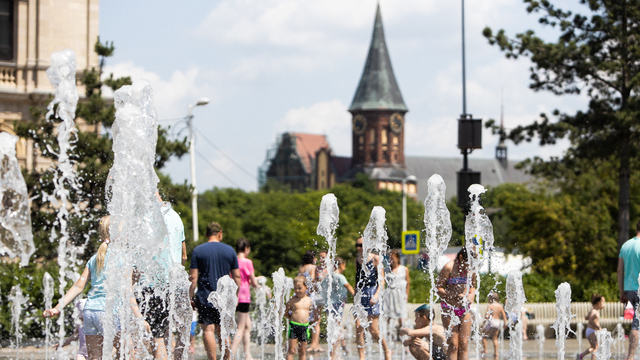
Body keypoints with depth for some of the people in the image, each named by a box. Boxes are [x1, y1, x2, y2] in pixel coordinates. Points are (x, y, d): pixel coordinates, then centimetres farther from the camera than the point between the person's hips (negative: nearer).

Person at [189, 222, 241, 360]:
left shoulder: (198, 250, -2)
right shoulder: (229, 250, 6)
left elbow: (193, 277, -6)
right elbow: (236, 276, 8)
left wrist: (190, 297, 1)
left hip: (205, 297, -3)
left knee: (208, 329, -4)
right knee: (222, 331, 14)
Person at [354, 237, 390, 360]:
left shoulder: (375, 259, -3)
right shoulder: (357, 260, 11)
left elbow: (382, 280, -5)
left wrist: (377, 294, -17)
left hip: (372, 293, -5)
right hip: (360, 295, 5)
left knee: (373, 330, -6)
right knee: (358, 328, -8)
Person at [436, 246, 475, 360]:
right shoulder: (449, 267, -13)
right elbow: (438, 287, -10)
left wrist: (471, 295, -3)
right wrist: (454, 296, -22)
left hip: (464, 308, 5)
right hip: (449, 308, -5)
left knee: (464, 344, 3)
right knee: (453, 344, -7)